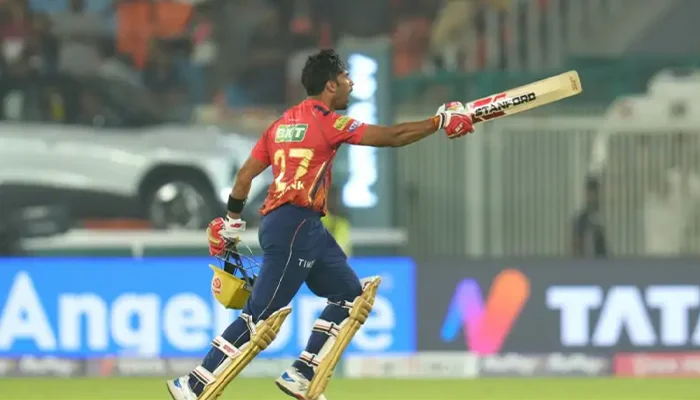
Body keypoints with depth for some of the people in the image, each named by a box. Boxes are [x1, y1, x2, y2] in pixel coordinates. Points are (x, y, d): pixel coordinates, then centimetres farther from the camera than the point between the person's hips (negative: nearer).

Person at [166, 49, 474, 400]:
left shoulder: (284, 122, 16)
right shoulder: (326, 122, -7)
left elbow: (246, 173, 16)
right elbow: (392, 137, -7)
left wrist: (232, 220, 22)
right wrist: (440, 122, 2)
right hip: (294, 228, -10)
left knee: (349, 296, 14)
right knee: (259, 316, -10)